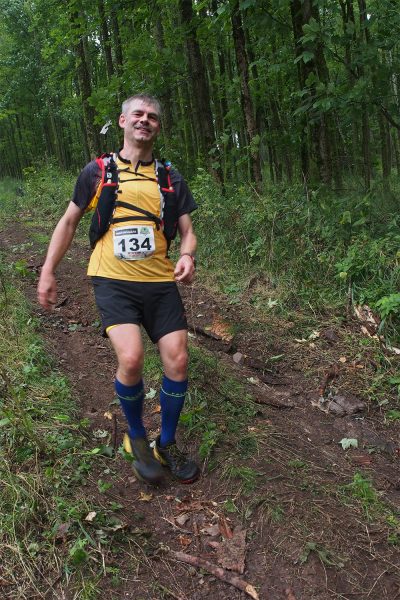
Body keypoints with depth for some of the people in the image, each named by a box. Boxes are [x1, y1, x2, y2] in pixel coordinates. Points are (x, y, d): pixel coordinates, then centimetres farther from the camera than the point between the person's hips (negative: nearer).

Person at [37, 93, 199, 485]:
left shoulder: (171, 179, 11)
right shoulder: (97, 172, 7)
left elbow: (187, 232, 11)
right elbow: (68, 222, 14)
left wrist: (187, 256, -13)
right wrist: (47, 272, 8)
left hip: (160, 282, 3)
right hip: (113, 281, -2)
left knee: (177, 362, -4)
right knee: (131, 358, -22)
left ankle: (167, 444, 21)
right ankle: (136, 438, 9)